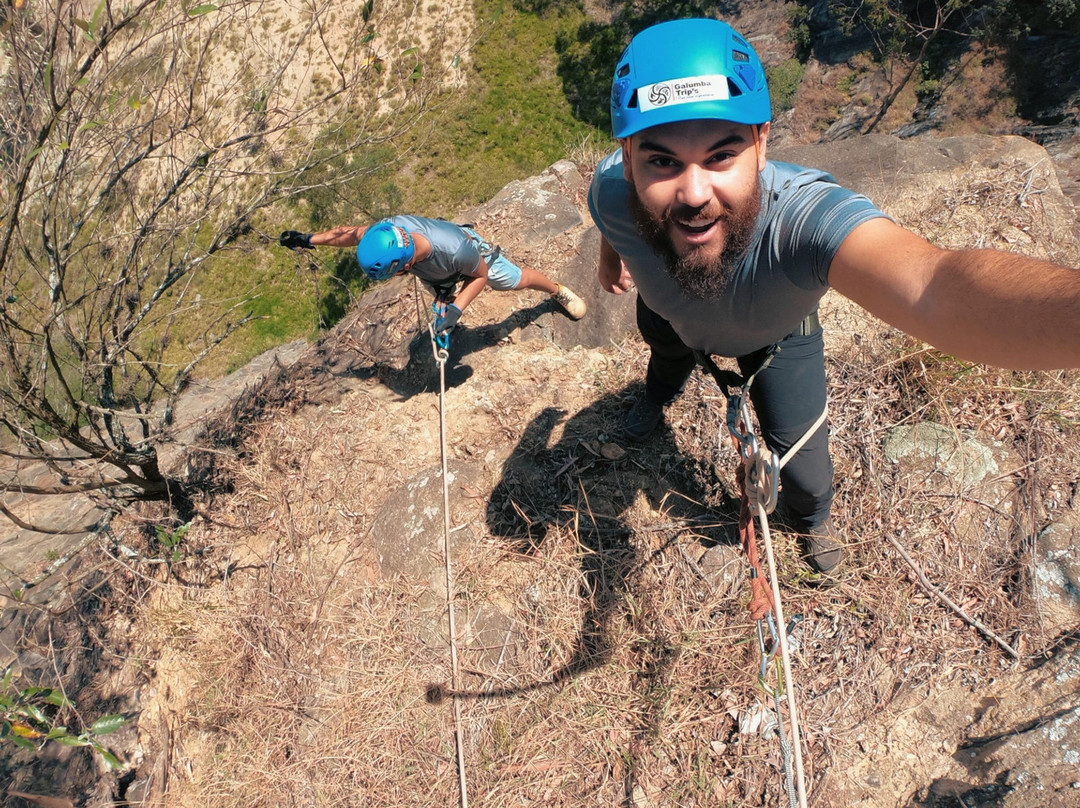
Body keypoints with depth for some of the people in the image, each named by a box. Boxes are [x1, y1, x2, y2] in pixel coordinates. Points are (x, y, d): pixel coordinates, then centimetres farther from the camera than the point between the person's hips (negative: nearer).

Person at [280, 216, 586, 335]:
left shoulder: (457, 251, -51)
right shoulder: (392, 228, -42)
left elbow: (481, 275, -29)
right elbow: (355, 233, -22)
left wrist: (455, 310, -37)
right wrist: (308, 239, -16)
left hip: (476, 256, -3)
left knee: (517, 280, 21)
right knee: (443, 300, 26)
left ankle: (558, 291, 50)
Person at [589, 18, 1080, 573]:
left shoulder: (803, 216, -52)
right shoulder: (610, 191, -39)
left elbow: (931, 288, -74)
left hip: (776, 335, -2)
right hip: (668, 316, 3)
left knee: (801, 459, 4)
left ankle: (812, 517, 43)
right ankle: (655, 401, 73)